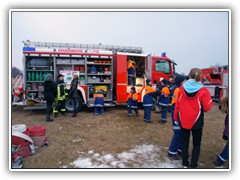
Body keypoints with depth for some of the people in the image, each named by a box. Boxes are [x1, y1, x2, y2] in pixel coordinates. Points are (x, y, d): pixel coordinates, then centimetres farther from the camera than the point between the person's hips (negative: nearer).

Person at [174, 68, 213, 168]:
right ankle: (193, 165, 16)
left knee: (184, 143, 16)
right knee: (196, 144, 16)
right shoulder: (203, 90, -14)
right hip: (197, 122, -2)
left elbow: (177, 105, -2)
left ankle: (185, 164, 27)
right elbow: (207, 107, -12)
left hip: (183, 121, 2)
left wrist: (176, 118, 10)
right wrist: (210, 100, 9)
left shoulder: (182, 88, -7)